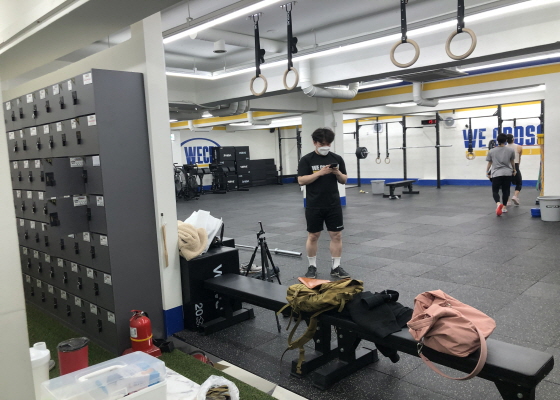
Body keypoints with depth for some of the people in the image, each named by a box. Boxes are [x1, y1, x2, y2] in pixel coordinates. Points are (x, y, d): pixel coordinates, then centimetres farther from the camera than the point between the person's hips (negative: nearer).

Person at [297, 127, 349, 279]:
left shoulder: (337, 158, 5)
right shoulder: (307, 159, -4)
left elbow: (344, 180, 7)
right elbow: (301, 180, -11)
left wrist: (338, 173, -14)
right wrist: (320, 172, -21)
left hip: (334, 205, 3)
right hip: (314, 206, -3)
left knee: (336, 235, 3)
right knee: (313, 236, 5)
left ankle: (336, 267, 14)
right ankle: (312, 266, 19)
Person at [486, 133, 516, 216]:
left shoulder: (491, 151, 2)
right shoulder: (510, 150, 3)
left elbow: (489, 163, 8)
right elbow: (512, 162, 15)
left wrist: (487, 172, 20)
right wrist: (514, 170, 30)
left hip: (496, 174, -1)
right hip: (507, 173, 1)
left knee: (495, 191, 1)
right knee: (505, 191, 12)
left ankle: (498, 203, -26)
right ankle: (504, 207, 15)